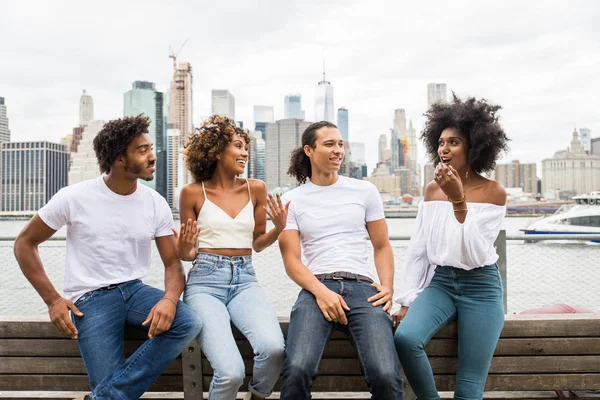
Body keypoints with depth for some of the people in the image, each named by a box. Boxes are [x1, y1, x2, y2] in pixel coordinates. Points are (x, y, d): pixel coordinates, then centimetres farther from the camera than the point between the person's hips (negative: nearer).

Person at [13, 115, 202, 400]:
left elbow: (172, 263, 1)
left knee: (189, 323, -24)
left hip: (134, 289, 4)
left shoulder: (156, 204, -1)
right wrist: (52, 299, -7)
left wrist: (169, 298, -23)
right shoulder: (73, 198, -9)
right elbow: (24, 243, 2)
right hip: (90, 297, -3)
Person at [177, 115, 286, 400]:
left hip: (244, 281, 3)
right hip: (205, 282, -2)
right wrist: (184, 249, -15)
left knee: (273, 348, -28)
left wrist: (278, 229, -3)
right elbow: (187, 254, 8)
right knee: (231, 372, -25)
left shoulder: (255, 189, 8)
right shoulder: (193, 193, 1)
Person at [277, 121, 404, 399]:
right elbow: (291, 259, 3)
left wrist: (388, 286, -1)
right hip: (317, 288, -1)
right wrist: (320, 290, -14)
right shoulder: (292, 200, 10)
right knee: (297, 369, -28)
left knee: (386, 376, -24)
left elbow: (381, 246, 17)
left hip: (362, 287, 1)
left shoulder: (365, 191, 14)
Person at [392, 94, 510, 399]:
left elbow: (475, 254, -17)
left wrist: (458, 201, -26)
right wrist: (407, 301, 0)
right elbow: (418, 248, 6)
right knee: (405, 337, -25)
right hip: (440, 282, 3)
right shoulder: (432, 188, 6)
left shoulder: (494, 192, -6)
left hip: (480, 287, -3)